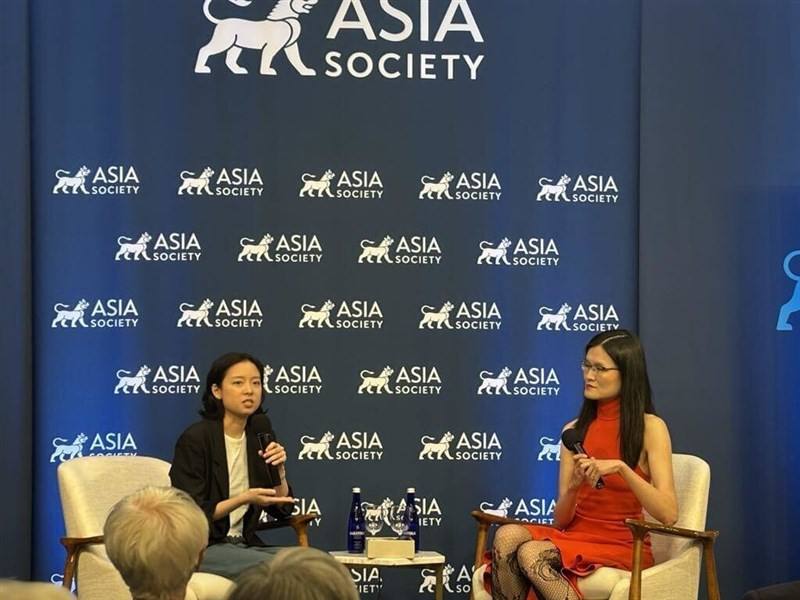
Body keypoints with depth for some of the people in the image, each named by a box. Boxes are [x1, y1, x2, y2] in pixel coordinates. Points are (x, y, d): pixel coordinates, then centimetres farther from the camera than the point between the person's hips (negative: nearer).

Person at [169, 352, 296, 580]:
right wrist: (244, 499, -24)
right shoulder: (194, 439, -12)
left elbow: (282, 509, 9)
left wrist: (279, 470, -9)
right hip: (201, 548, -6)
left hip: (245, 544, 6)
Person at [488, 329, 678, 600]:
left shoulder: (650, 427, -3)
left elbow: (668, 514, -14)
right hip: (574, 537, 5)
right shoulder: (574, 431, 12)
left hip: (622, 546, -5)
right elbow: (560, 520, 8)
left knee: (531, 554, -31)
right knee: (507, 536, -27)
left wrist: (620, 467, -24)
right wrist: (573, 486, -13)